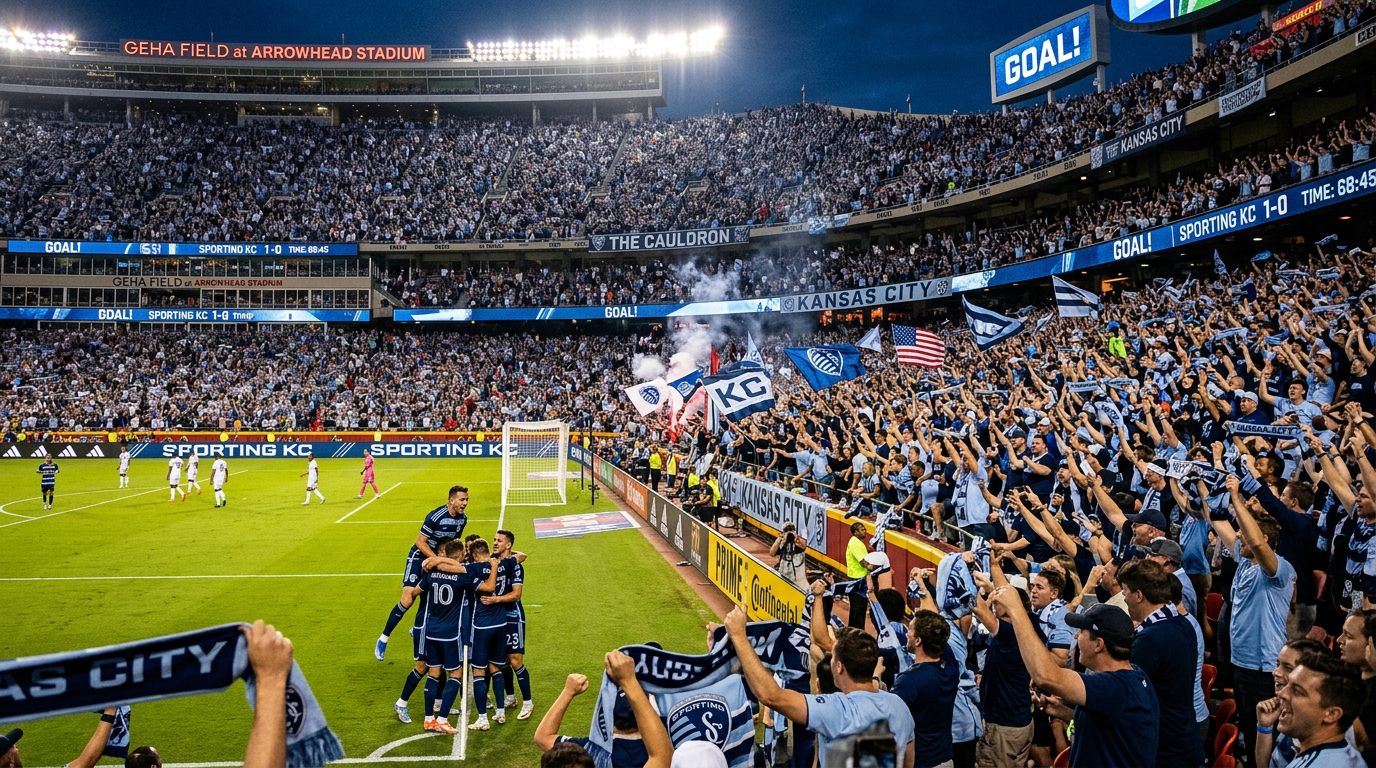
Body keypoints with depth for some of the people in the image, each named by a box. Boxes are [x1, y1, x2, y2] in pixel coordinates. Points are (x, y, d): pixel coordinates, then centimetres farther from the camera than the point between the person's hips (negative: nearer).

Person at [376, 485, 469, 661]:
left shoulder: (463, 519, -4)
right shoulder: (436, 516, -25)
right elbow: (420, 541, -21)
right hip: (419, 557, -6)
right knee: (407, 600, -14)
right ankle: (383, 639, -2)